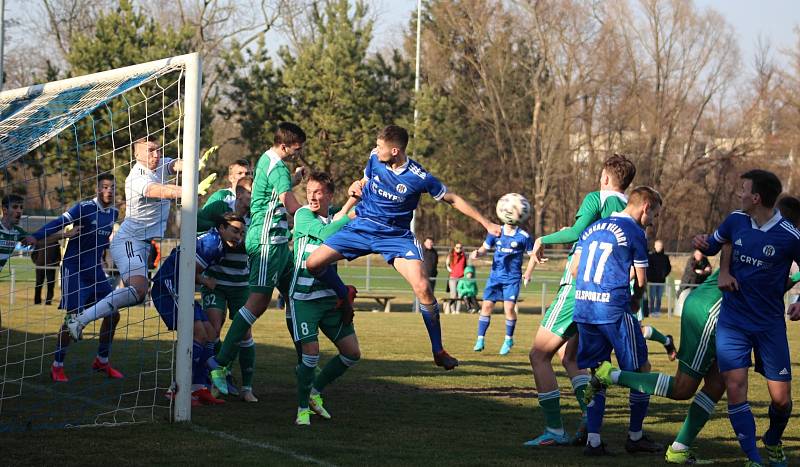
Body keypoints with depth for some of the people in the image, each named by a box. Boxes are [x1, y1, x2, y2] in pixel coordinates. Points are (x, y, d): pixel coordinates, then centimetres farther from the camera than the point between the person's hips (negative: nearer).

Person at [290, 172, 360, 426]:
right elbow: (325, 233, -21)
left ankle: (315, 391, 22)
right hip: (304, 297, -6)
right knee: (311, 352, -13)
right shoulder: (303, 215, -7)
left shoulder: (336, 220, 11)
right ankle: (303, 408, 5)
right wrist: (350, 216, -15)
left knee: (352, 353, 3)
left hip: (331, 297, 6)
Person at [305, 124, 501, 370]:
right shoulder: (374, 159, -7)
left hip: (397, 236, -4)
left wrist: (486, 223, -3)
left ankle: (438, 350, -7)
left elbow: (453, 199, -5)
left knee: (422, 287, -23)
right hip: (361, 227, 4)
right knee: (313, 263, -11)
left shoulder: (419, 177, -18)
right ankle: (344, 295, 21)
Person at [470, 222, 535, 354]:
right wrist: (477, 253, -15)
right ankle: (480, 340, 9)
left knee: (509, 307, -12)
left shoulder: (523, 236, -6)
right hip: (495, 275, 3)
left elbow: (533, 255, 4)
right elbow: (484, 248, 8)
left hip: (512, 278, -3)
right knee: (487, 305, -2)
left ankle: (508, 340, 9)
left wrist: (527, 274, -4)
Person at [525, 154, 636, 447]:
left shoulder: (596, 199, -5)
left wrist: (544, 240, -9)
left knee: (539, 355, -1)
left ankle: (554, 431, -8)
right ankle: (589, 413, -4)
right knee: (570, 357, 20)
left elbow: (578, 231, -21)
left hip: (577, 288, -7)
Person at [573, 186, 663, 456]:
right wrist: (635, 301, 19)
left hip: (583, 309, 7)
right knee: (641, 370, 8)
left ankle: (593, 440, 1)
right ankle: (635, 436, 14)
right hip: (615, 310, -7)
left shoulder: (593, 228, 15)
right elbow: (641, 281, -1)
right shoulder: (635, 233, -4)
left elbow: (575, 269, 15)